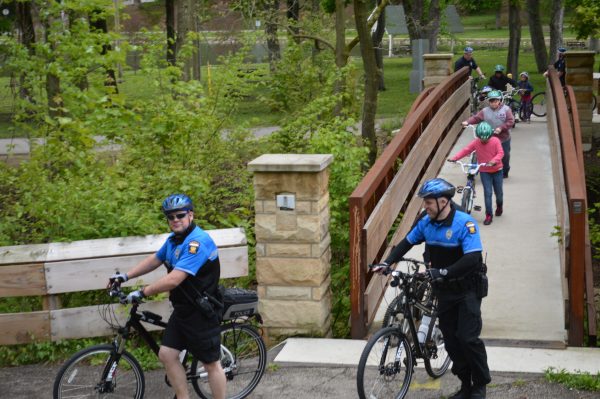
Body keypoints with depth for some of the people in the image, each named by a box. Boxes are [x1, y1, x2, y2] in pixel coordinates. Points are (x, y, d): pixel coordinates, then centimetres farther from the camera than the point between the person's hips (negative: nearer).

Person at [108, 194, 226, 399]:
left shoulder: (197, 241, -24)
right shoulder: (174, 239, 7)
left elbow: (173, 280, -29)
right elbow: (155, 259, 23)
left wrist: (142, 293, -21)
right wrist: (126, 276, 17)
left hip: (202, 312, -9)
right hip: (182, 310, 9)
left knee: (212, 364, 2)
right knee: (167, 355, 7)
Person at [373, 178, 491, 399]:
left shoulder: (464, 223, -21)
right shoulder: (426, 223, -2)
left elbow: (472, 258, -30)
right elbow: (407, 242, 11)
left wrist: (443, 272, -37)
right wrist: (387, 262, -2)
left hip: (467, 290, -6)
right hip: (444, 290, 6)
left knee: (468, 338, -9)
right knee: (451, 339, 8)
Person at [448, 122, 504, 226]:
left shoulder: (495, 141, -12)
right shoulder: (476, 143, -9)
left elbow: (500, 153, -20)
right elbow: (465, 150, -12)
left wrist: (494, 160, -40)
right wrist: (454, 158, -26)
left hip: (497, 170, 0)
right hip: (484, 172, 0)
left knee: (498, 192, 10)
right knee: (487, 193, -9)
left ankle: (499, 206, 42)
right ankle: (488, 215, -2)